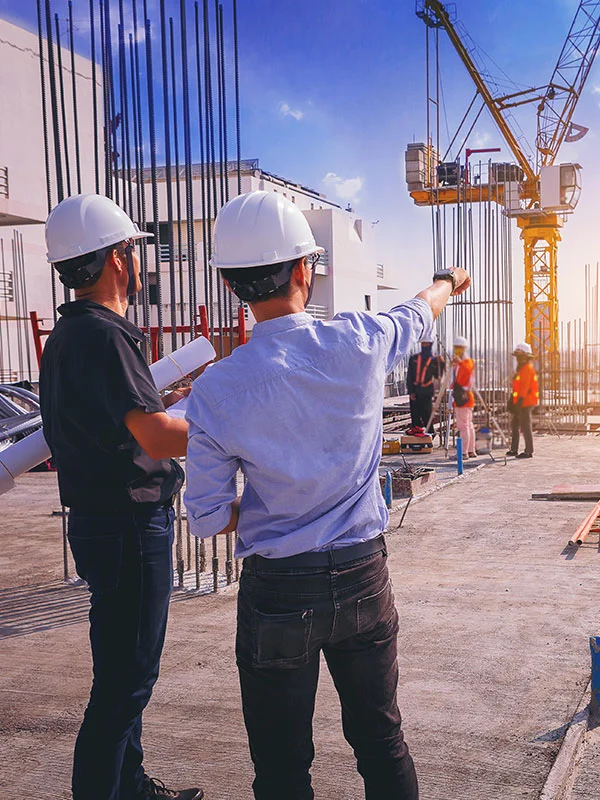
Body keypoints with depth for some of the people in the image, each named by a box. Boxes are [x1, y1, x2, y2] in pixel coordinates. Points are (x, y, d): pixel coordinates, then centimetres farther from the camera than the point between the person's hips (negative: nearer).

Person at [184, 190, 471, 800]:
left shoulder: (214, 391, -14)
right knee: (381, 740, 20)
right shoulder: (360, 341, -11)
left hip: (276, 594, -1)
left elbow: (207, 520, -8)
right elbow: (421, 311, 13)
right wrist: (447, 282, 36)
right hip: (364, 579, 2)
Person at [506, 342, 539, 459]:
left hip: (525, 403, -11)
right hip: (520, 402, 11)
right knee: (515, 425, 15)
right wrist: (512, 401, 21)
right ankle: (514, 449, 22)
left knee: (525, 426, -6)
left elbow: (524, 388, -21)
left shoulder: (527, 368, -14)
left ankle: (529, 451, -1)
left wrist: (519, 403, -24)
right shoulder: (522, 368, 18)